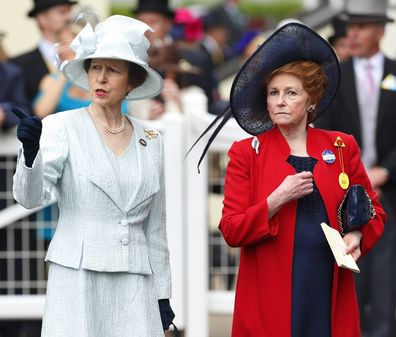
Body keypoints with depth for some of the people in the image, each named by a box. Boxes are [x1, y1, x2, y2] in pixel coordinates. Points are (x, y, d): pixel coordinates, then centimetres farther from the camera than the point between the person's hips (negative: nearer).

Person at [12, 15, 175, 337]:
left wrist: (162, 295, 12)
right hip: (77, 281, -3)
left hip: (135, 285, 3)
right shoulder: (62, 127, -1)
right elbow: (31, 197, -13)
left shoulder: (150, 142, 10)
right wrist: (30, 152, -32)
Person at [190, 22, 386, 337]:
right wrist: (277, 200, -14)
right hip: (270, 295, -2)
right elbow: (231, 230, -2)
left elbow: (372, 211, 16)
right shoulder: (246, 153, 4)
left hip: (331, 291, 2)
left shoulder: (342, 148, 9)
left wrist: (356, 237, -5)